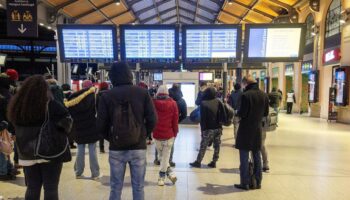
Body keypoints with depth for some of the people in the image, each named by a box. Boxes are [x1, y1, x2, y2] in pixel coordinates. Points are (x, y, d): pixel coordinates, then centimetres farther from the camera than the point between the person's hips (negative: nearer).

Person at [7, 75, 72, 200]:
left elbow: (12, 127, 13)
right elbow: (66, 118, -18)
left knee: (32, 187, 17)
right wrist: (63, 129, -1)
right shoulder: (49, 104, -18)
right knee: (50, 188, 6)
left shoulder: (16, 105, 0)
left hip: (27, 153, 5)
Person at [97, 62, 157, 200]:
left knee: (116, 188, 13)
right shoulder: (142, 93, -3)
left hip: (116, 149, 0)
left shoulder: (106, 96, -4)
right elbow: (152, 120, -5)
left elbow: (101, 125, -5)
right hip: (138, 148, 0)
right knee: (138, 188, 11)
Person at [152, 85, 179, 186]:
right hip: (169, 134, 0)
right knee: (166, 156, 8)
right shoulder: (173, 103, -4)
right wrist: (175, 133, 9)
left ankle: (170, 173, 11)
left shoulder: (153, 103, -3)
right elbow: (175, 120, -2)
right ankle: (162, 177, 11)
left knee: (161, 156, 16)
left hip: (157, 134, 1)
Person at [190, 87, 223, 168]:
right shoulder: (218, 102, 3)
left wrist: (203, 128, -5)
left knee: (203, 146, 3)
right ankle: (214, 162, 15)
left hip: (208, 128, -4)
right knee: (217, 145, 10)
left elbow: (202, 118, -10)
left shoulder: (204, 103, -10)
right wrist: (221, 124, 10)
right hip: (218, 128, 4)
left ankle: (198, 162, 9)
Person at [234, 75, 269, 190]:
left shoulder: (246, 95, -17)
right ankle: (257, 182, 23)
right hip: (258, 129, 6)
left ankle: (245, 183, 8)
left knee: (244, 157, 2)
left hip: (246, 129, -6)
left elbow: (242, 113, -18)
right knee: (257, 156, 14)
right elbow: (266, 113, 9)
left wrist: (238, 112, 3)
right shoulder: (264, 95, 3)